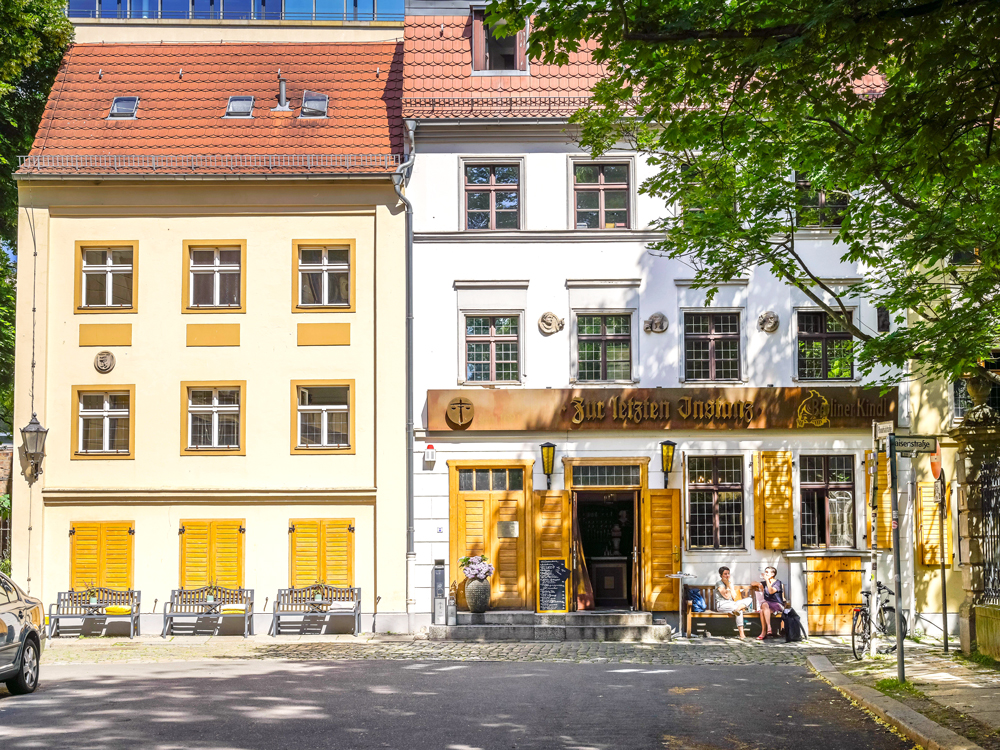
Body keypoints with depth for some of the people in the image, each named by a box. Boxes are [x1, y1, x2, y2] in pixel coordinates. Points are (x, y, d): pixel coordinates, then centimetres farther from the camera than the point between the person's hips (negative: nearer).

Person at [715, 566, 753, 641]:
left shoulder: (730, 583, 18)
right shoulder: (719, 584, -4)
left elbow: (734, 597, 8)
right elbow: (727, 596, -14)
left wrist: (730, 585, 2)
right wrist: (728, 585, -7)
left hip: (731, 604, 8)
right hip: (722, 604, -8)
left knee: (749, 599, -14)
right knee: (740, 610, -36)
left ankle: (737, 609, -41)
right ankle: (741, 634, -40)